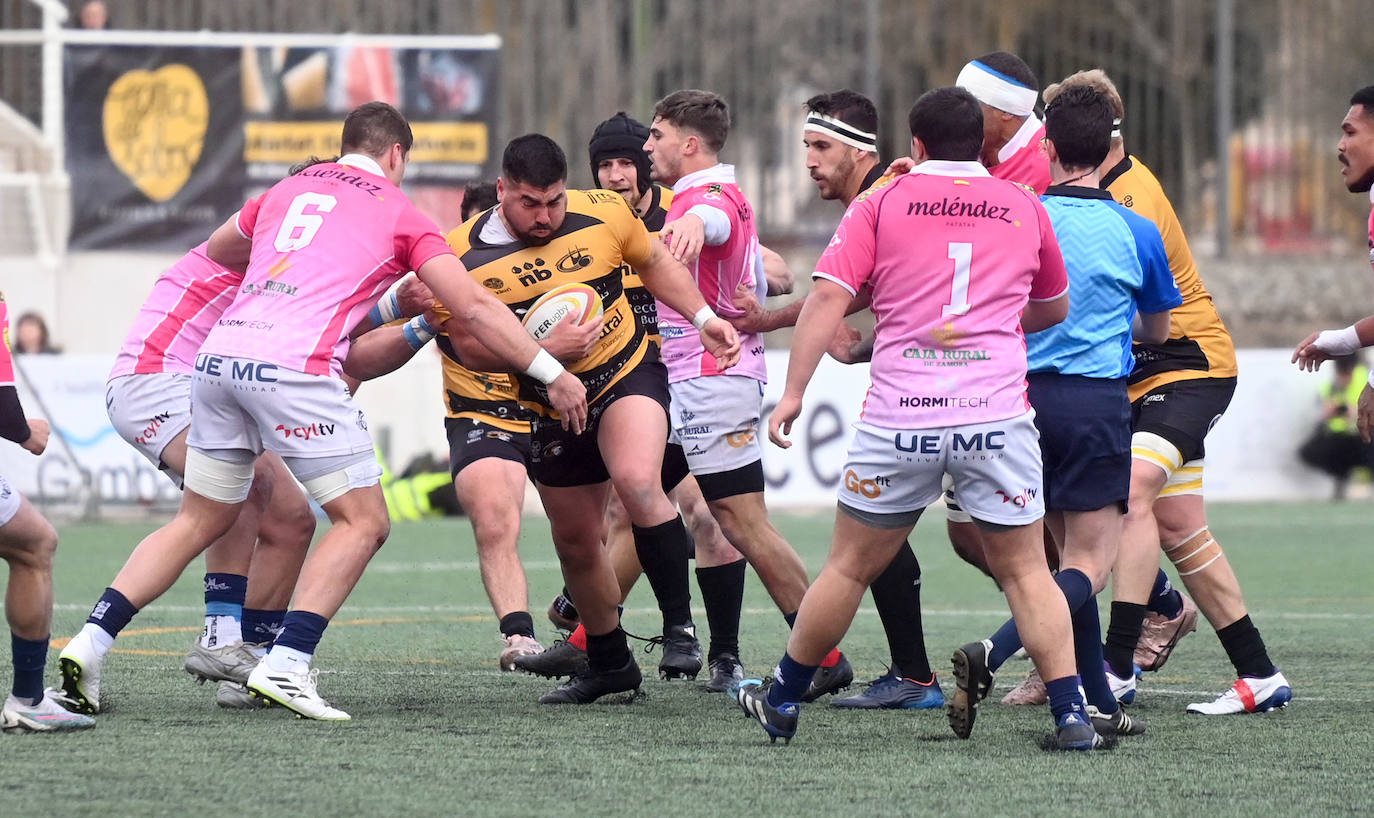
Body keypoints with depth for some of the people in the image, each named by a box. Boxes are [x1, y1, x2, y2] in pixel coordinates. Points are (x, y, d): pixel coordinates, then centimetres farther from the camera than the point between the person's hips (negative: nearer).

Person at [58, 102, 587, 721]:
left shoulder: (286, 191, 24)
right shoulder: (400, 213, 11)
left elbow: (219, 250, 43)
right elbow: (474, 308, 5)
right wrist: (552, 374, 10)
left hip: (220, 357, 6)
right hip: (295, 366, -6)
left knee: (201, 521, 19)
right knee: (364, 522, 4)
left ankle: (91, 641, 8)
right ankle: (286, 664, -11)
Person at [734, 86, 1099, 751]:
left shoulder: (882, 204, 5)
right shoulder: (1024, 208, 11)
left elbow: (828, 296, -4)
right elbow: (1053, 309, 25)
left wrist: (793, 391, -2)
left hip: (898, 419, 0)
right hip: (997, 415, 0)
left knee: (850, 568, 12)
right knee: (1025, 571, 6)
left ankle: (782, 700, 24)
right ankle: (1070, 714, -3)